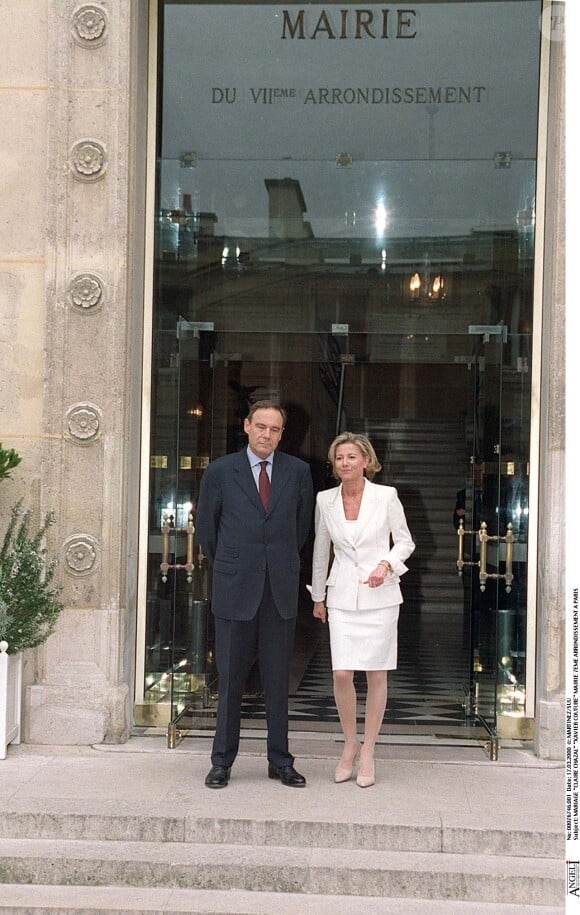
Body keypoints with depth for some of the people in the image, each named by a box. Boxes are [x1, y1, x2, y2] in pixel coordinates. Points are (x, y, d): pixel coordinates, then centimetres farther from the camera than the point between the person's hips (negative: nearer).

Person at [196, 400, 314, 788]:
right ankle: (223, 761, 13)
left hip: (282, 589, 2)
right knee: (230, 678, 3)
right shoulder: (220, 471, 1)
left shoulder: (298, 471, 5)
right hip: (235, 589, -1)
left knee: (278, 679, 7)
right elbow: (206, 526, 9)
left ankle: (280, 761, 17)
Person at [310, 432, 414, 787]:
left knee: (376, 675, 3)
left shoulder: (386, 496, -3)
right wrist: (318, 596, 19)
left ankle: (368, 752, 16)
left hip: (380, 595, -1)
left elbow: (405, 541, 5)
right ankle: (350, 744, 15)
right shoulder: (325, 500, 4)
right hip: (342, 596, 2)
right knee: (342, 674, -7)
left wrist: (386, 564, -14)